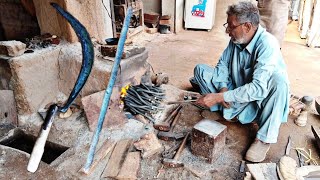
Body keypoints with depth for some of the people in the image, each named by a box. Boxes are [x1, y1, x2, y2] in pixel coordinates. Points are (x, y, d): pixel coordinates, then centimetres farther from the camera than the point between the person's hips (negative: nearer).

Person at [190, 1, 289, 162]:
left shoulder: (268, 45, -28)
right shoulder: (236, 40, -8)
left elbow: (259, 88, -38)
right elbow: (223, 63, 5)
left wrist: (219, 97, -39)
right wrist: (223, 87, -15)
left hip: (261, 98, -5)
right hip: (237, 92, 6)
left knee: (279, 79, -39)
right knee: (200, 69, -4)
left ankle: (264, 138, -23)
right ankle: (229, 111, -3)